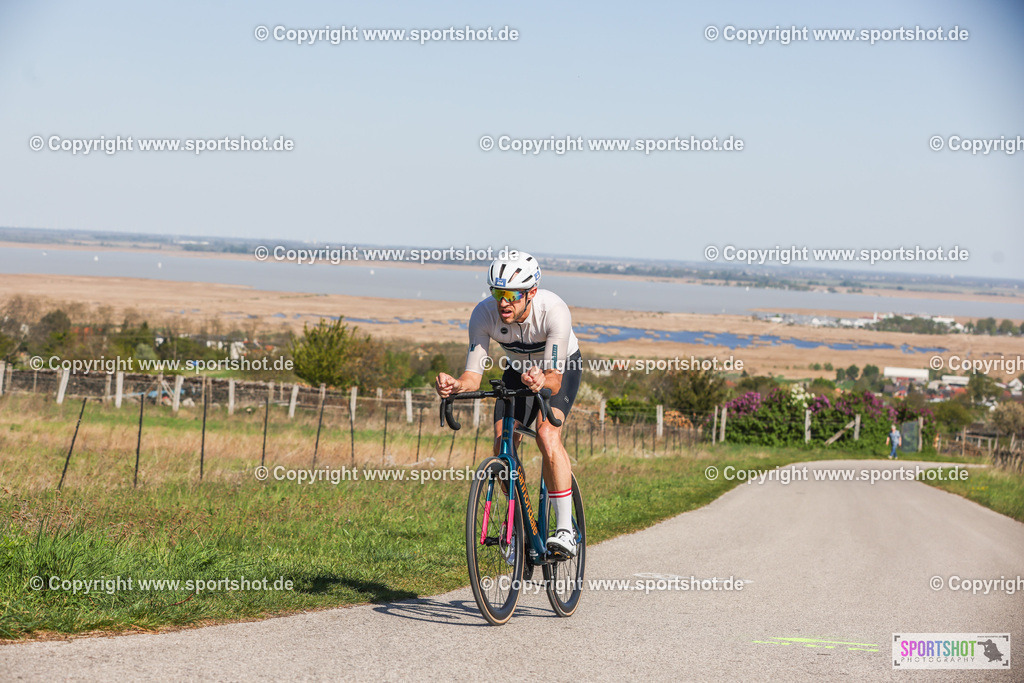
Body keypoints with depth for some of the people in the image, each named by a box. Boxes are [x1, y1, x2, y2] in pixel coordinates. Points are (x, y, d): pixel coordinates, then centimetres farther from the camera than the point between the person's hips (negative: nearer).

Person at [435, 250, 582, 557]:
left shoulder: (554, 311, -38)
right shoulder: (484, 314, -29)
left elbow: (555, 379, -39)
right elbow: (473, 376, -27)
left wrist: (542, 381, -62)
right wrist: (455, 385, -50)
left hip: (562, 368, -4)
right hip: (518, 369, 4)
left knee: (547, 435, -28)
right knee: (503, 446, -12)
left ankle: (565, 529, -25)